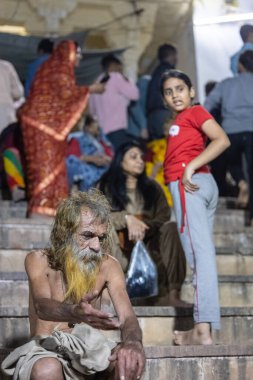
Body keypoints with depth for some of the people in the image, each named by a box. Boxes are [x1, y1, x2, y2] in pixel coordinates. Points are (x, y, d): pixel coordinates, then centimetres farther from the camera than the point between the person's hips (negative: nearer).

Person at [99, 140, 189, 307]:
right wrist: (127, 219, -24)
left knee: (171, 228, -25)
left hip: (147, 244, 2)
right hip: (119, 248, -2)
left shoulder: (153, 187, 17)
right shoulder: (106, 187, 9)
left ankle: (172, 293, -39)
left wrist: (143, 228, -19)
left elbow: (163, 217, 1)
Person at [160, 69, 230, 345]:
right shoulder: (179, 120, 24)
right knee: (203, 252, 4)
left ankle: (203, 329, -24)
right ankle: (203, 326, 3)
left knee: (199, 251, -17)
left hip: (188, 184, -10)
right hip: (202, 184, 10)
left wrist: (190, 168, -18)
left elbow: (222, 140, -13)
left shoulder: (195, 112, 0)